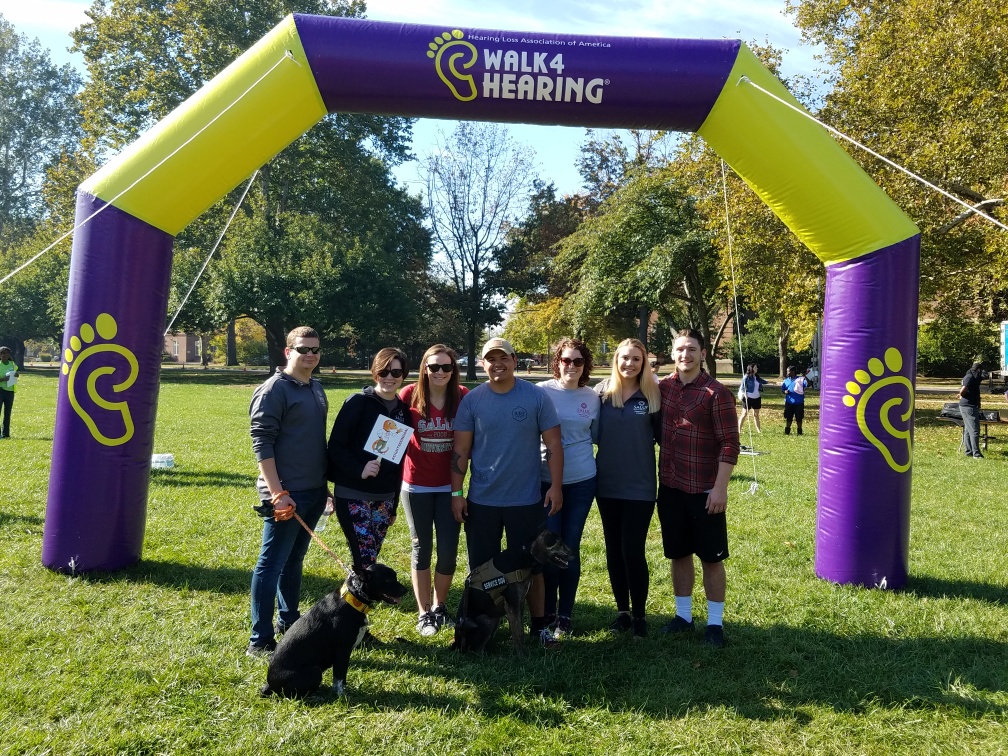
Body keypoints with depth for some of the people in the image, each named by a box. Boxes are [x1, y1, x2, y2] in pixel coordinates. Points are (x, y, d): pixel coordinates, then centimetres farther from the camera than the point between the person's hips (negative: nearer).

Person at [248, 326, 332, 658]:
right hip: (286, 494, -8)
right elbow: (262, 444, -16)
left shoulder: (317, 389, 14)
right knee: (271, 565, -2)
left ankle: (288, 622, 30)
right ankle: (260, 640, 5)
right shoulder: (273, 390, -11)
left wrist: (326, 486, 19)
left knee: (293, 561, 18)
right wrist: (277, 493, -21)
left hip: (313, 492, 8)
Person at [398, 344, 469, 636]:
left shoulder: (463, 397, -6)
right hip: (416, 485, -1)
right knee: (422, 548, 10)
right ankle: (423, 612, 23)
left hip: (449, 485, 1)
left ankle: (439, 607, 27)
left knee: (449, 550, 5)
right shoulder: (409, 395, -9)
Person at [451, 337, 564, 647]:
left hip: (527, 499, -1)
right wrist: (456, 493, -2)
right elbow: (461, 450, 0)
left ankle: (538, 624, 27)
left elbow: (553, 444, -2)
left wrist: (556, 486, -7)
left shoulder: (537, 397, -5)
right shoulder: (472, 400, -2)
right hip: (482, 500, 1)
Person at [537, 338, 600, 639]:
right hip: (547, 481, -1)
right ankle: (547, 612, 20)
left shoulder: (593, 397, 4)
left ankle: (565, 615, 19)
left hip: (581, 482, 2)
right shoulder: (542, 391, -4)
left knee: (571, 548, 7)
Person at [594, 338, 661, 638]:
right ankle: (622, 610, 25)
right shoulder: (601, 392, 0)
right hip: (607, 485, 2)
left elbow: (662, 436, 3)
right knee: (614, 551, 10)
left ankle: (639, 614, 14)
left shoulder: (652, 395, -3)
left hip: (640, 487, -2)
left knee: (633, 551, -3)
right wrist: (590, 467, 1)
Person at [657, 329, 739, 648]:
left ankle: (714, 622, 20)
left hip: (704, 491, -4)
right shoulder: (662, 388, 3)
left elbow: (729, 444, -12)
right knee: (678, 553, 15)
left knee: (711, 557, 6)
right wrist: (659, 477, 8)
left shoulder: (716, 393, -11)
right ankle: (683, 615, 29)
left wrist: (720, 488, -16)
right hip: (670, 488, 5)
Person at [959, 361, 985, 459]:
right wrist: (962, 396, -9)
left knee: (968, 430, 14)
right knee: (974, 430, -9)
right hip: (969, 406, -11)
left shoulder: (972, 377, 14)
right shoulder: (970, 377, -17)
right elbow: (962, 391, -28)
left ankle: (968, 451, 21)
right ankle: (976, 453, -9)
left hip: (968, 406, 11)